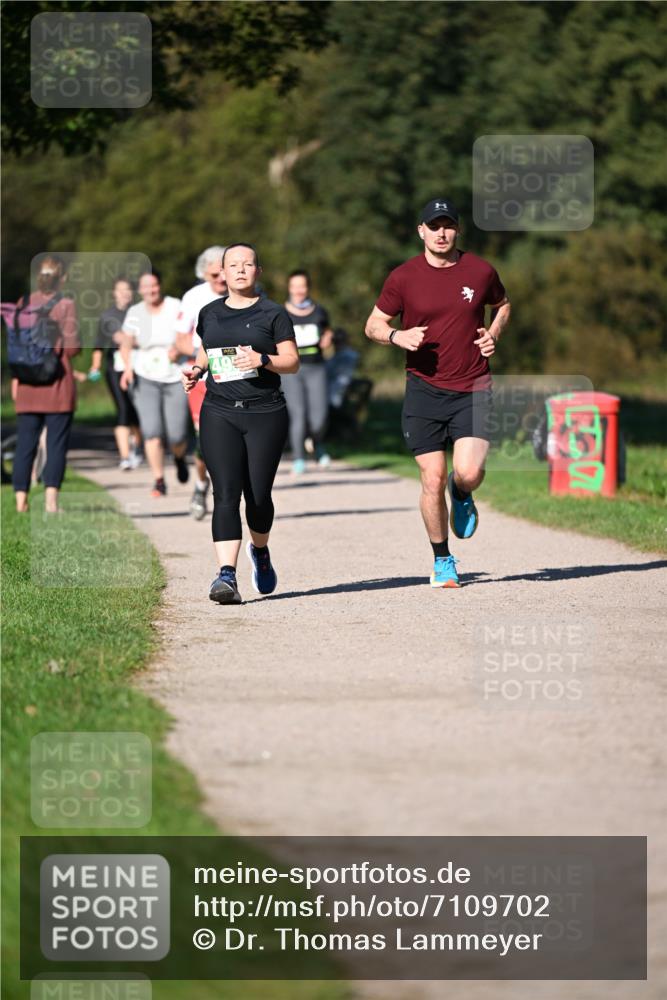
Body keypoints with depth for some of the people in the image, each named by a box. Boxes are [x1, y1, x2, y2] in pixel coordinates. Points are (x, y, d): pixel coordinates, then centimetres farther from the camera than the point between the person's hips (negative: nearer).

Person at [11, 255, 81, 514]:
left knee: (25, 442, 8)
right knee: (57, 442, 0)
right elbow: (72, 347, -11)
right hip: (57, 381, -3)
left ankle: (21, 499, 6)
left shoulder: (25, 303, 4)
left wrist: (15, 377, 12)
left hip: (28, 381, 3)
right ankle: (51, 499, -9)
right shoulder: (65, 306, -7)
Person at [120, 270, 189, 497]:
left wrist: (180, 349, -23)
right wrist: (128, 367, -10)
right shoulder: (135, 313, 1)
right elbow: (126, 346, 9)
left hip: (175, 378, -1)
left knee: (176, 436, -2)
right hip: (145, 378, 1)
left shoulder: (176, 308, -6)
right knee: (151, 431, -15)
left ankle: (179, 457, 34)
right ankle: (159, 481, -7)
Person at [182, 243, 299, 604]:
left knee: (258, 495, 4)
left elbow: (292, 361, 0)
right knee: (226, 494, -13)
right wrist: (197, 369, 6)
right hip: (219, 413, 2)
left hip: (265, 414, -2)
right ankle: (226, 574, -22)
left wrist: (263, 360, -18)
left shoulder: (272, 314, 3)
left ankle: (259, 550, 36)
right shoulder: (210, 314, 14)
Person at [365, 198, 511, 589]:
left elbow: (502, 304, 22)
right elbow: (374, 324, 8)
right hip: (425, 390, 0)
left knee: (469, 472, -16)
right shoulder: (403, 278, -1)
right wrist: (397, 336, -13)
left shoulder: (480, 271, 2)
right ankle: (443, 561, 16)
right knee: (433, 480, -2)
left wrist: (494, 333, 2)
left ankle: (462, 497, 23)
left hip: (472, 389, 0)